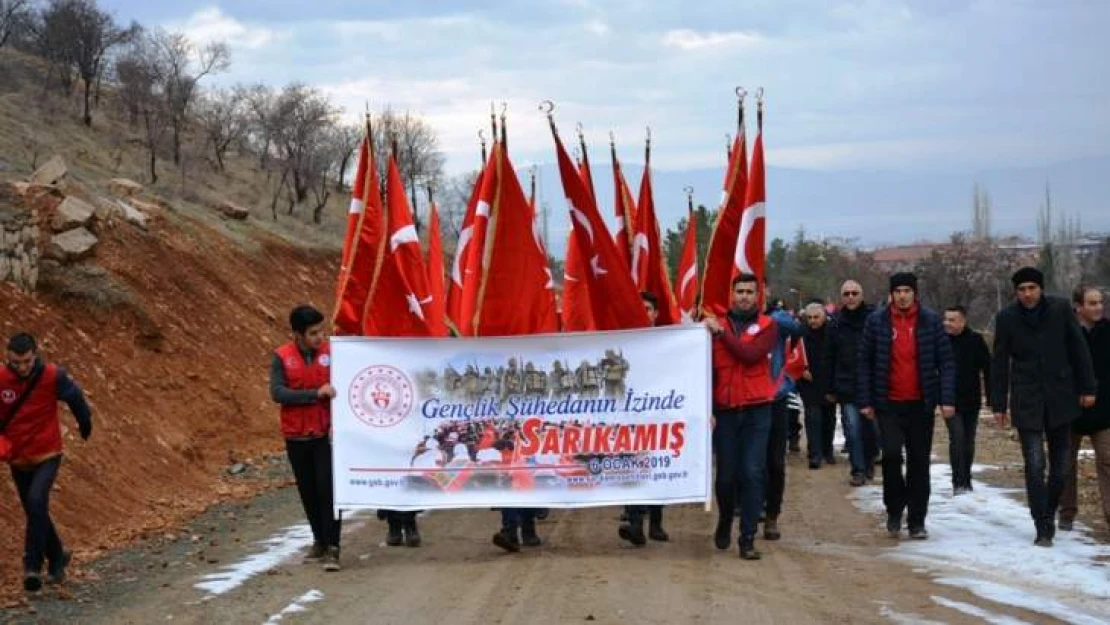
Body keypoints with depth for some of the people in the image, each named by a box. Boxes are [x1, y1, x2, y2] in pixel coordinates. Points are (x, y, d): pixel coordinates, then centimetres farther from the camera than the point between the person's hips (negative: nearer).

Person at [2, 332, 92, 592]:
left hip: (47, 455, -3)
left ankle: (33, 566, -21)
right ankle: (57, 558, 35)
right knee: (34, 511, 13)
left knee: (37, 502, -24)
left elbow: (75, 398, 2)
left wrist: (85, 423, 17)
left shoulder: (53, 376, -17)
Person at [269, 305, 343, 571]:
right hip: (297, 436, 2)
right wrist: (315, 393, -22)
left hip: (326, 434, -2)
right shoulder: (281, 357, -4)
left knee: (328, 489, -6)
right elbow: (277, 392, -14)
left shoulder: (331, 352, -4)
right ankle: (319, 541, 28)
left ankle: (332, 548, -2)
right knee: (308, 492, 12)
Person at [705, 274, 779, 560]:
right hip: (725, 411, 1)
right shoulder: (717, 325, 6)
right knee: (726, 474, 5)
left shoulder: (767, 326, 2)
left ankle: (748, 539, -1)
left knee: (753, 474, -6)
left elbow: (751, 354, -16)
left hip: (757, 410, -1)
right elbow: (709, 370, 5)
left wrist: (721, 332, -12)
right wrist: (707, 408, -2)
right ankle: (724, 523, 32)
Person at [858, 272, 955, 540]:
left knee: (919, 462, 4)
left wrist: (947, 399, -9)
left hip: (921, 404, 1)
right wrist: (865, 400, -1)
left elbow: (946, 362, 0)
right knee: (891, 453, -14)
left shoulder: (930, 321, 0)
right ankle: (894, 508, 9)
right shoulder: (876, 321, 0)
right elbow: (865, 362, 4)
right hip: (888, 404, -1)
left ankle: (917, 521, 13)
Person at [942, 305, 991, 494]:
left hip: (971, 401, 1)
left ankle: (965, 481, 22)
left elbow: (987, 370, -1)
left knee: (968, 441, 9)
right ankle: (959, 482, -12)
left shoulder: (976, 340, -4)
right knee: (957, 438, -13)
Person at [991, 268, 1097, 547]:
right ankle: (1043, 528, -4)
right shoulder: (1006, 318, -4)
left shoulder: (1060, 309, -3)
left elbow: (1078, 350, 4)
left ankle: (1049, 513, 29)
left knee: (1060, 464, 8)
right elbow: (1000, 364, 1)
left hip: (1060, 398, 2)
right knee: (1035, 466, -8)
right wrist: (999, 404, 0)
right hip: (1027, 401, -1)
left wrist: (1087, 388, 1)